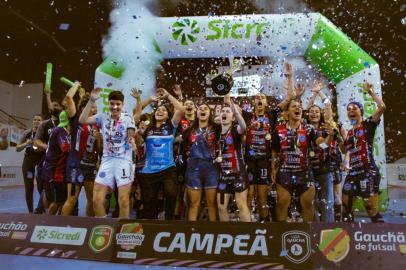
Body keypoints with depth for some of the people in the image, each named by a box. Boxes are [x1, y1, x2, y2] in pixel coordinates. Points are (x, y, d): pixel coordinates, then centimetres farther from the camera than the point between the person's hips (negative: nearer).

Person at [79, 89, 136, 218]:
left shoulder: (128, 118, 0)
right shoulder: (103, 117, 6)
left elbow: (131, 138, -4)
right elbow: (82, 120, -6)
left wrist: (132, 141, -28)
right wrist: (91, 101, -12)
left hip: (124, 161, -3)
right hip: (107, 161, 3)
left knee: (123, 200, -4)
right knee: (97, 199, 1)